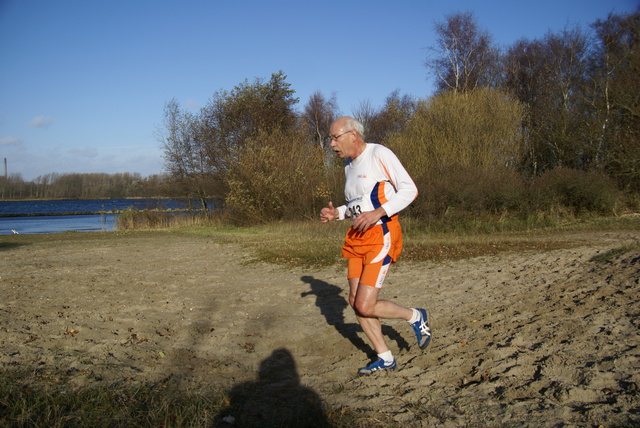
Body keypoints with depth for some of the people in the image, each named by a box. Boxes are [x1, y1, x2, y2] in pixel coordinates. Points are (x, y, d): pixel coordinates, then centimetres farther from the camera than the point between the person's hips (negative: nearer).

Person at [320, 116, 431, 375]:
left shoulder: (379, 154, -9)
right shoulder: (349, 164, 15)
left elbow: (410, 190, -12)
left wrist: (378, 213, -22)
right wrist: (337, 213, 5)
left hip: (381, 235, -8)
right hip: (357, 238, 8)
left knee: (366, 306, -13)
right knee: (355, 303, 5)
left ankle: (415, 317, 14)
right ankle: (385, 359, 20)